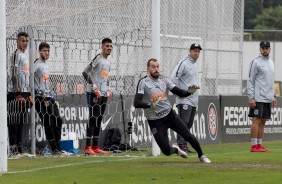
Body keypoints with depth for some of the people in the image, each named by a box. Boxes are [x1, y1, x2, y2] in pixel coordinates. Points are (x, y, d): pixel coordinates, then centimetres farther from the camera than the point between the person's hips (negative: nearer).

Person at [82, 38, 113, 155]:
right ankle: (88, 147, -11)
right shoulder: (97, 58, -10)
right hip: (93, 93, -9)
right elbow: (85, 72, -19)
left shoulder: (108, 61, 17)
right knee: (93, 119, -11)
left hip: (104, 94, 9)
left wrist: (108, 88, 14)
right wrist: (94, 86, -22)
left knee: (99, 120, 10)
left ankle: (95, 146, 15)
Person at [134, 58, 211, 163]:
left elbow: (180, 93, 0)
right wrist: (150, 105, -37)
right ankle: (175, 149, 28)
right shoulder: (143, 83, -10)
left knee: (188, 136, 0)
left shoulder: (164, 80, 4)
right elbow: (136, 103, -19)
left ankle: (201, 155, 24)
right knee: (166, 151, -8)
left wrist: (189, 92, -22)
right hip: (155, 122, -4)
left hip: (170, 115, 4)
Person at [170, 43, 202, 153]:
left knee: (189, 124, 10)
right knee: (183, 122, -13)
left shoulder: (194, 64, 20)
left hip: (193, 101, 9)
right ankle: (180, 145, -15)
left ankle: (184, 146, 14)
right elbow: (173, 78, -17)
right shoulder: (183, 63, -8)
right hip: (185, 100, -9)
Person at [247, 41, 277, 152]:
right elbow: (250, 81, -9)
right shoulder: (256, 62, -6)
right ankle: (254, 146, -9)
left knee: (263, 121, 7)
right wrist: (251, 98, -16)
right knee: (256, 120, -9)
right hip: (258, 98, -7)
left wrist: (273, 95, 17)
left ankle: (259, 144, 10)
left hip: (268, 98, 7)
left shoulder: (271, 63, 17)